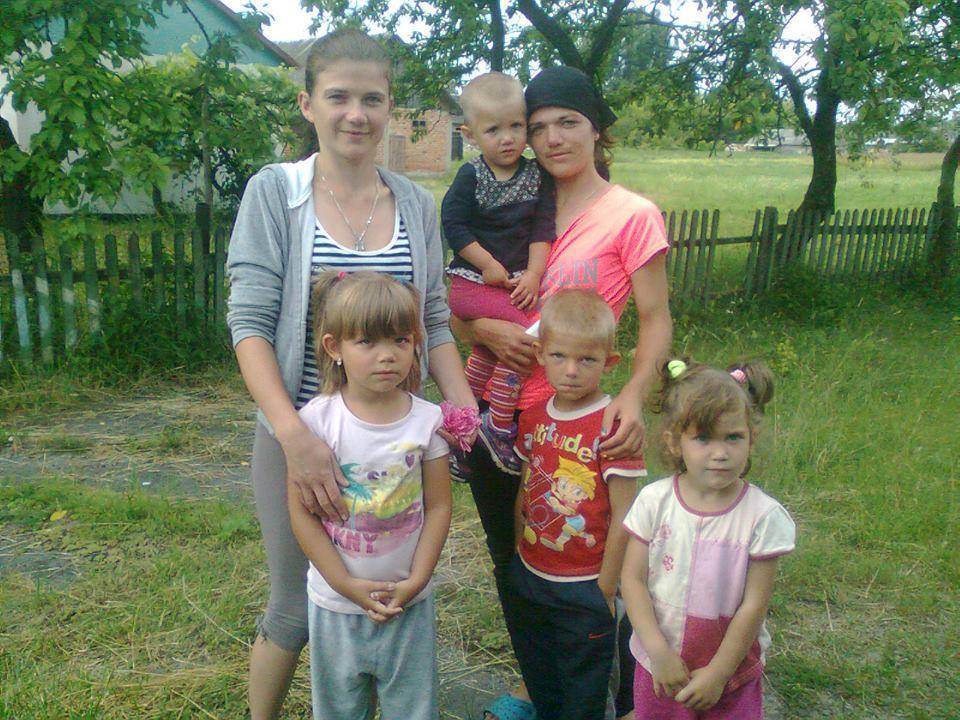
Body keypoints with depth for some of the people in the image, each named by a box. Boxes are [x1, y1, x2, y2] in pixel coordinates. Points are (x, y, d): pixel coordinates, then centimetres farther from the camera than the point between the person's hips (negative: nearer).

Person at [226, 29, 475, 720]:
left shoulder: (416, 204, 3)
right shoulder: (274, 192, -7)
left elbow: (434, 324, 8)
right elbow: (250, 324, -13)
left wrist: (466, 409, -6)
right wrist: (296, 435, -25)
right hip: (300, 432, -3)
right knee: (296, 609, 10)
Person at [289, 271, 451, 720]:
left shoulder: (427, 420, -10)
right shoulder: (317, 420, -14)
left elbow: (439, 507, -5)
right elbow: (301, 512, -12)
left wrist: (415, 582, -11)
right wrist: (348, 585, -14)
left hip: (410, 601, 1)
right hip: (335, 602, -1)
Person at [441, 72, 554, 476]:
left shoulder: (535, 176, 4)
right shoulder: (470, 177, -7)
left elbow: (543, 228, 0)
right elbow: (453, 224, -10)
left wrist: (533, 274, -12)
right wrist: (489, 266, -14)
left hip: (516, 281, 6)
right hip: (473, 282, -6)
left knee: (490, 348, 17)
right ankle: (499, 425, -14)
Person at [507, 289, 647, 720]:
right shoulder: (535, 417, -2)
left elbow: (622, 519, -18)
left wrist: (605, 592, -13)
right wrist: (520, 558, 10)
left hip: (585, 591, -5)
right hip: (529, 582, 6)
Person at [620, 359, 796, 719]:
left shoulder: (762, 516, -17)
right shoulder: (654, 501, -13)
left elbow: (753, 605, -13)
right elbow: (632, 579, -9)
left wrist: (717, 674, -11)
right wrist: (658, 652, -15)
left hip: (732, 668, -1)